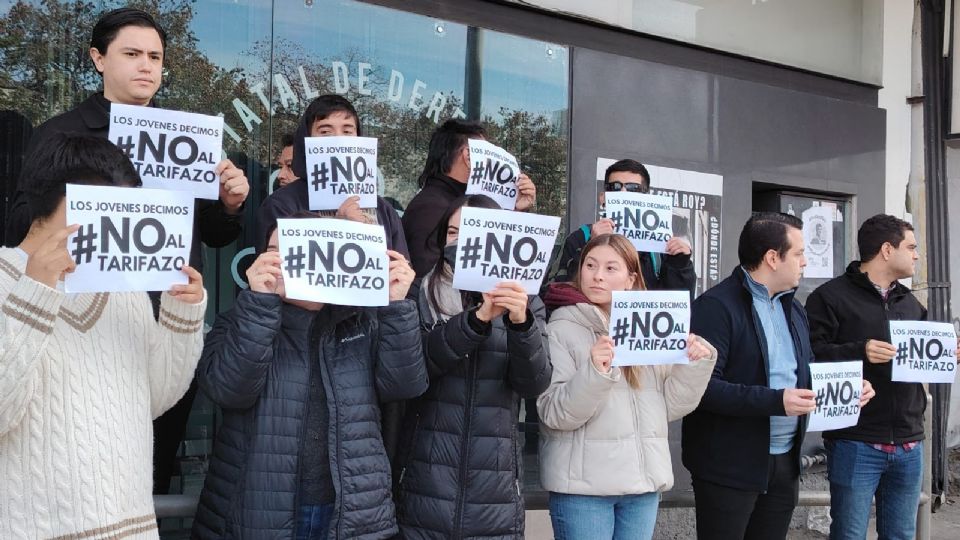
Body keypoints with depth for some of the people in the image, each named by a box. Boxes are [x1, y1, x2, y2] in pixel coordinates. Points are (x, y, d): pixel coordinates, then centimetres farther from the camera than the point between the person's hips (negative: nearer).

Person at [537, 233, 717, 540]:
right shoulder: (561, 330, -5)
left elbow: (670, 407, 9)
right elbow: (554, 414, -13)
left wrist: (695, 365, -6)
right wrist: (594, 373, -27)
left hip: (643, 480, 4)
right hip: (583, 484, -4)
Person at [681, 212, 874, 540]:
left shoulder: (793, 308, 14)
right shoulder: (716, 307, -15)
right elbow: (704, 386, -23)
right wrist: (775, 401, -27)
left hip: (786, 461, 8)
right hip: (731, 466, -8)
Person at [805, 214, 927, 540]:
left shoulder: (910, 302, 18)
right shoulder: (831, 296, -6)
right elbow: (810, 354, -14)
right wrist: (859, 351, -26)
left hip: (909, 444, 7)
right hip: (856, 443, -6)